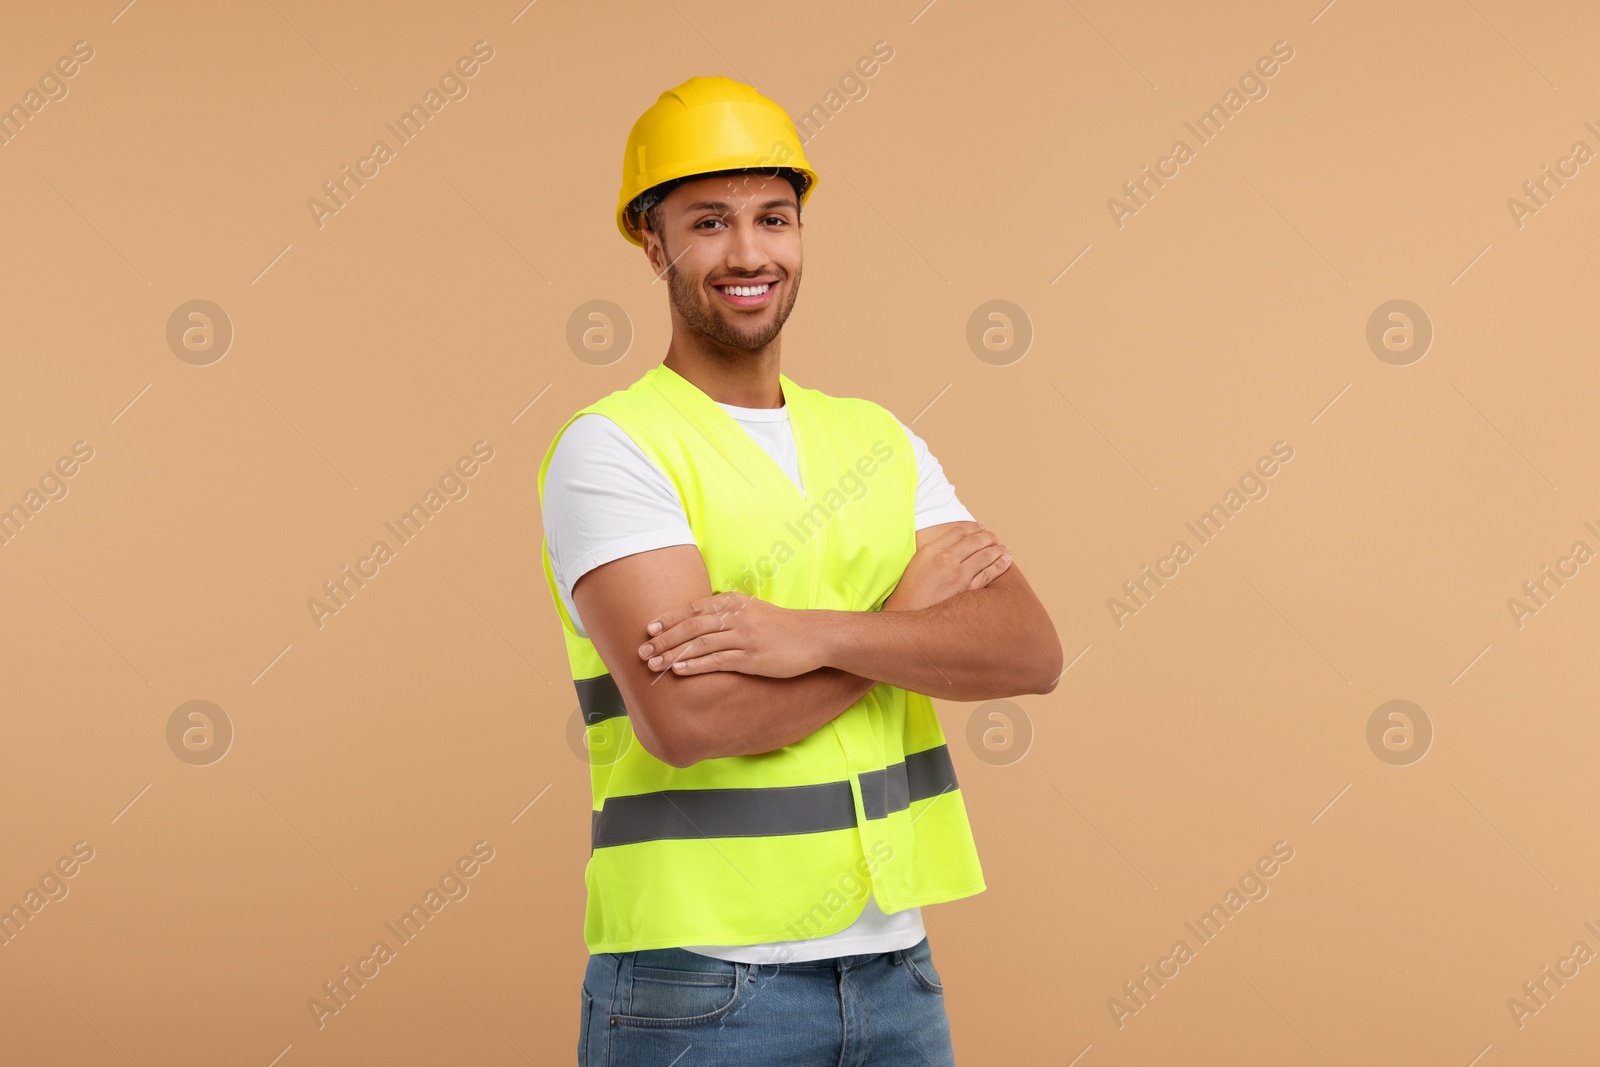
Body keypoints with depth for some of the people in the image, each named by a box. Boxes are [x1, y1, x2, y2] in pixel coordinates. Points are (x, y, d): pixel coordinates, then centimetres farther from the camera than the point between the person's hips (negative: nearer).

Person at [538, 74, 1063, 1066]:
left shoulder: (879, 441, 9)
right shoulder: (611, 447, -8)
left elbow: (1031, 650, -5)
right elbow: (686, 717, -21)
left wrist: (815, 634, -20)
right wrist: (914, 608, -10)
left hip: (895, 966, 5)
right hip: (702, 983, -5)